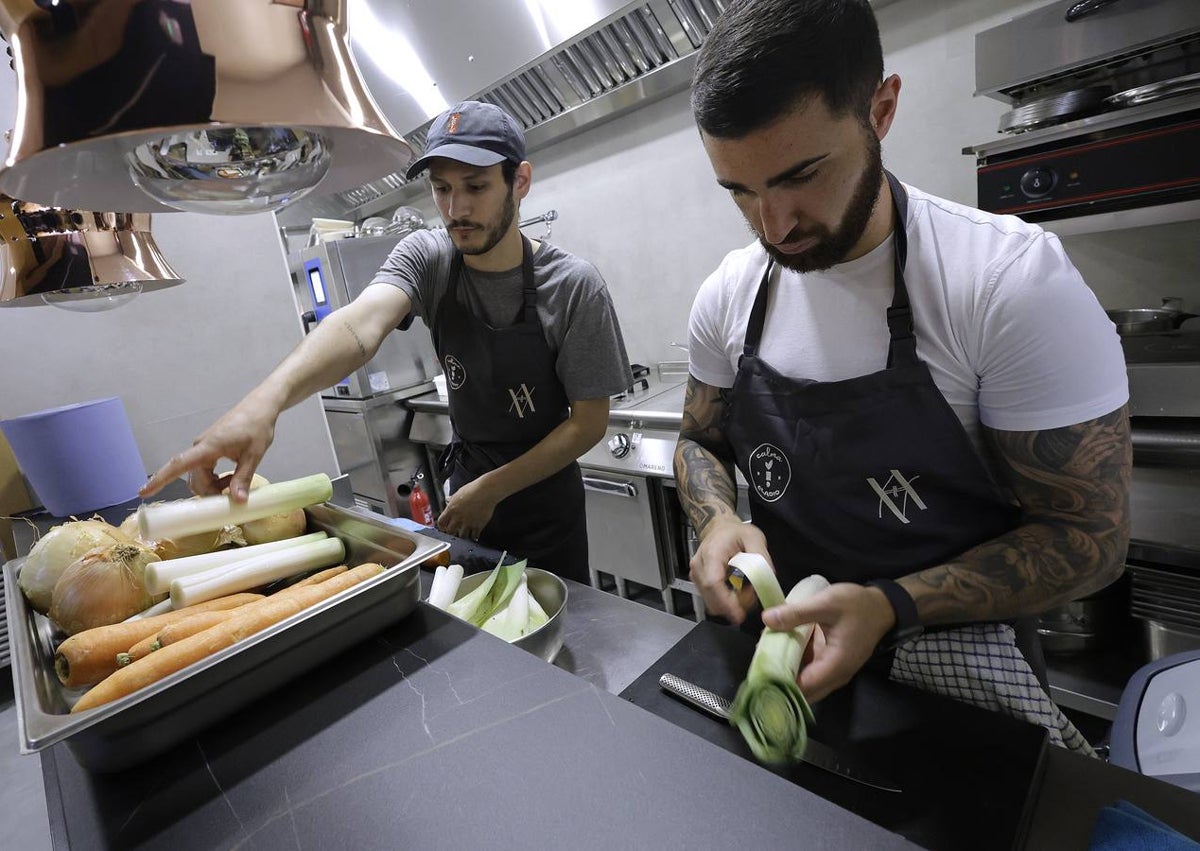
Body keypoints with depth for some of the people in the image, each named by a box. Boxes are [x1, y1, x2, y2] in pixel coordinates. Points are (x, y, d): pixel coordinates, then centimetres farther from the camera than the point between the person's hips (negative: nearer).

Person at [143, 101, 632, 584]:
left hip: (546, 499, -2)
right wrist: (267, 399, -48)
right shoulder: (425, 258, -10)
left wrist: (491, 490, -18)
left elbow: (589, 422, -16)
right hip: (466, 481, 3)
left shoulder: (574, 286, -19)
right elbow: (362, 323, -29)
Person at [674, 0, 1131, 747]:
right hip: (783, 639, 4)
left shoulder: (1015, 281, -22)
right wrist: (719, 520, -17)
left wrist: (890, 605, -30)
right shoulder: (727, 297, -9)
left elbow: (1090, 535, -16)